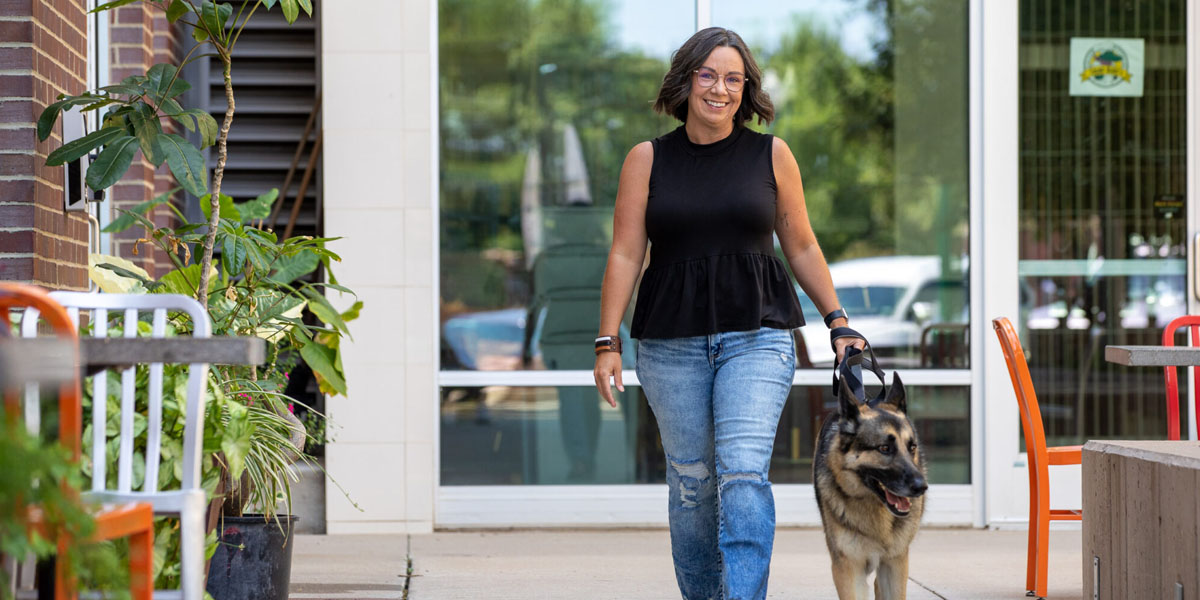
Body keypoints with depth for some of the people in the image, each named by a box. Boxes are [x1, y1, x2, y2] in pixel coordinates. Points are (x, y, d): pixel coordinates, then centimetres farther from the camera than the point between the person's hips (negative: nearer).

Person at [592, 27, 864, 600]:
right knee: (690, 479, 5)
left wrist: (838, 323, 10)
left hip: (757, 336, -1)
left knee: (742, 472, -15)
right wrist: (607, 343, -3)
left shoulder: (771, 155, 6)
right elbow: (625, 255, 2)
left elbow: (801, 247, 12)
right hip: (671, 339, 1)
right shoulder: (648, 160, 5)